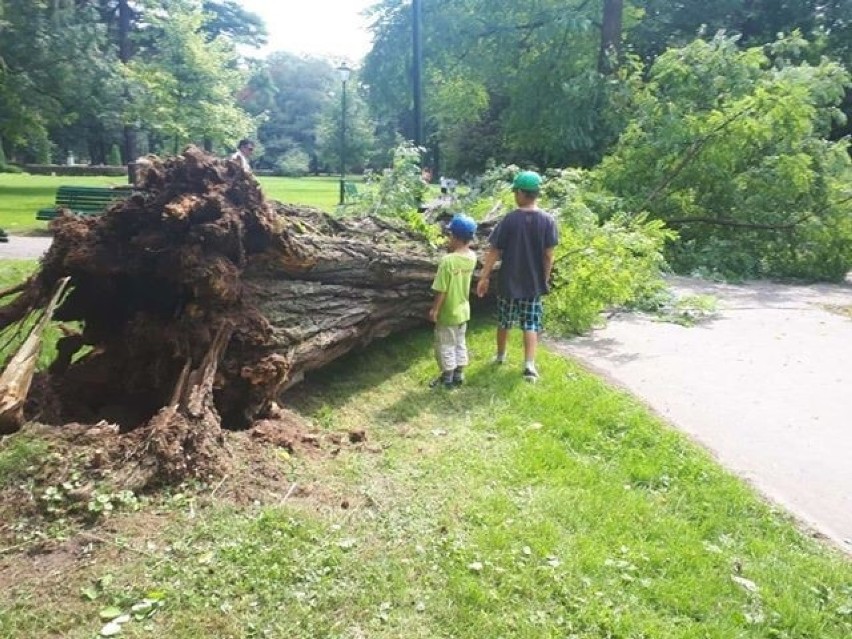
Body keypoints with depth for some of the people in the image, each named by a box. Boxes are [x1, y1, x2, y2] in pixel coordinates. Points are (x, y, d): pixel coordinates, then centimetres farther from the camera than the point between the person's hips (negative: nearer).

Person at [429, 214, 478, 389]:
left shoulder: (447, 260, -26)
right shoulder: (472, 257, -6)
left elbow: (441, 290, -23)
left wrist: (434, 309, -12)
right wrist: (453, 250, -1)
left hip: (447, 313, -7)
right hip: (463, 310, 7)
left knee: (445, 346, 9)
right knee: (460, 344, 19)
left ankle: (447, 379, 20)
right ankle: (459, 375, 30)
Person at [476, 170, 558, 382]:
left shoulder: (509, 220, -12)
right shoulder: (548, 220, -8)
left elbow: (494, 252, -9)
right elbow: (548, 255, -5)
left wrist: (484, 277, -1)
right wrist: (545, 279, 8)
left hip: (508, 281, -1)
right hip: (534, 283, 1)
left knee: (504, 321, 17)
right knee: (531, 324, 8)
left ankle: (500, 356, 34)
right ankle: (529, 364, -2)